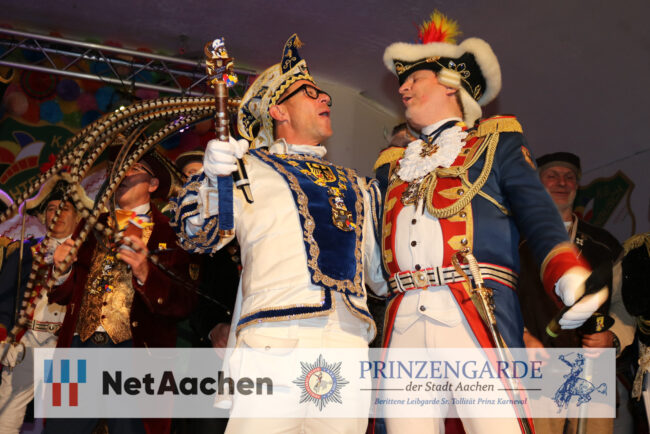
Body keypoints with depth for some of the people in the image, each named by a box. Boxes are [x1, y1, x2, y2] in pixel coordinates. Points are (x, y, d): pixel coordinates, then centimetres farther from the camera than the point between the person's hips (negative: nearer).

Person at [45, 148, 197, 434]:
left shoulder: (168, 233, 4)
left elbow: (184, 303, -6)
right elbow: (63, 295, 19)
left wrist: (146, 274, -23)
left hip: (133, 350, -3)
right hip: (80, 345, 4)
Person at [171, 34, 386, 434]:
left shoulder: (355, 186, 27)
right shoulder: (249, 168, 13)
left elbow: (378, 271, 29)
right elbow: (198, 235, 2)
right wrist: (213, 180, -15)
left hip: (349, 341, 5)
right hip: (277, 339, -4)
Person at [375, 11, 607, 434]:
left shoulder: (496, 140, 15)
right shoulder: (392, 164, 27)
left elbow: (539, 216, 2)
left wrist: (571, 276, -15)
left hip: (477, 316, -4)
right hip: (402, 321, 4)